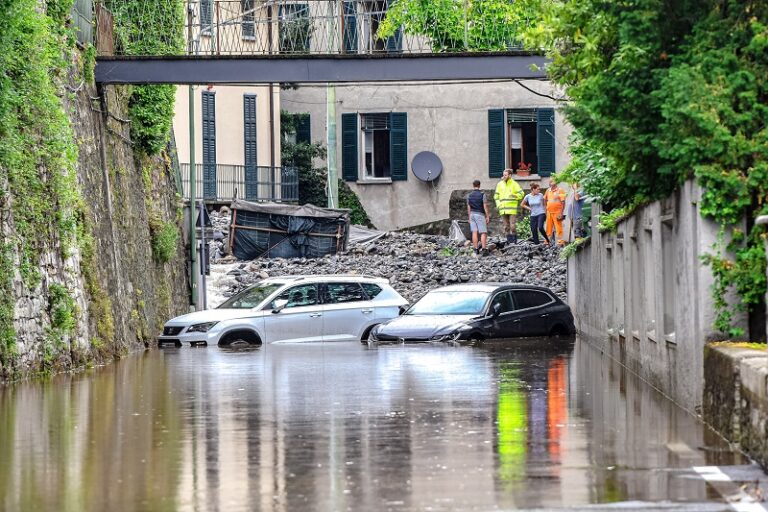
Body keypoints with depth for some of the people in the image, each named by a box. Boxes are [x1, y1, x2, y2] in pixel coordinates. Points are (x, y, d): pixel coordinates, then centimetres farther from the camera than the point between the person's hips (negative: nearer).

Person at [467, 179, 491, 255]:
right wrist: (487, 216, -3)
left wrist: (469, 217, 17)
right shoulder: (482, 194, -8)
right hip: (480, 215, -4)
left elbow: (468, 207, 9)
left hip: (472, 214, 4)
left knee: (474, 232, 3)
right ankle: (484, 249, -13)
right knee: (483, 233, -3)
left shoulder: (469, 195, 6)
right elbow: (485, 206, -9)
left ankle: (476, 249, 0)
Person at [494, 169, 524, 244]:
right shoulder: (500, 184, 12)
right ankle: (509, 241, 9)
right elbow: (496, 196, 18)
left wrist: (514, 196, -17)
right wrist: (498, 204, 3)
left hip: (512, 209, -4)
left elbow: (521, 194, 0)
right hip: (503, 209, 4)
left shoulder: (514, 184, 1)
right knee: (506, 226, 5)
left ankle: (514, 241, -6)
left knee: (512, 226, -10)